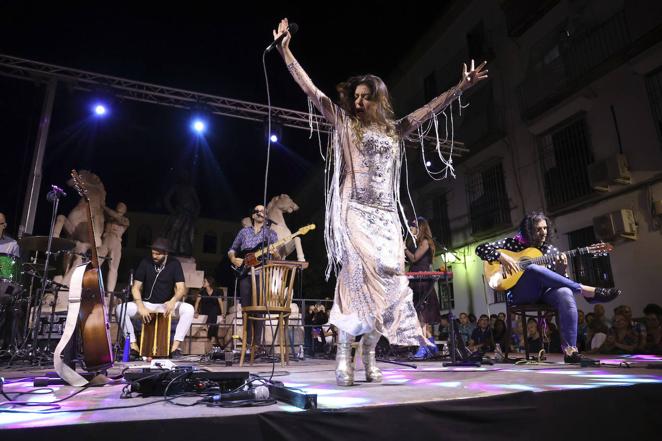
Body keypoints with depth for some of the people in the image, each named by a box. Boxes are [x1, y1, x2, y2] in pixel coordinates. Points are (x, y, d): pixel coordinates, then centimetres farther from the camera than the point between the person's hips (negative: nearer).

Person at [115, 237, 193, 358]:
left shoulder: (174, 264, -7)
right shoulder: (145, 263, -5)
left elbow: (181, 289, -14)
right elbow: (136, 287, -5)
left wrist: (173, 301, -36)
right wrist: (141, 307, -22)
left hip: (167, 305, -1)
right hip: (146, 303, 1)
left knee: (189, 309, -30)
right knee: (120, 308, -23)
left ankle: (175, 346, -25)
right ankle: (133, 345, -15)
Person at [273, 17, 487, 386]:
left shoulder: (394, 130, 19)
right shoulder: (345, 123, 12)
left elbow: (432, 108, 23)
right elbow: (311, 90, 10)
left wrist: (462, 87, 18)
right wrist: (286, 50, 8)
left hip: (386, 217, 4)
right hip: (355, 213, -4)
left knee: (385, 280, -4)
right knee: (360, 277, -19)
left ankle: (369, 357, 4)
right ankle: (344, 358, -14)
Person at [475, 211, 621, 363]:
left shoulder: (551, 250, 13)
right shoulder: (513, 243, 4)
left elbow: (557, 278, 10)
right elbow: (481, 249, -2)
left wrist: (561, 270, -12)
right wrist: (502, 257, -19)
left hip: (545, 292, 3)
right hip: (521, 293, -3)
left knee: (565, 293, -34)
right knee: (533, 268, -35)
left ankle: (570, 350, -34)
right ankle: (590, 291, -28)